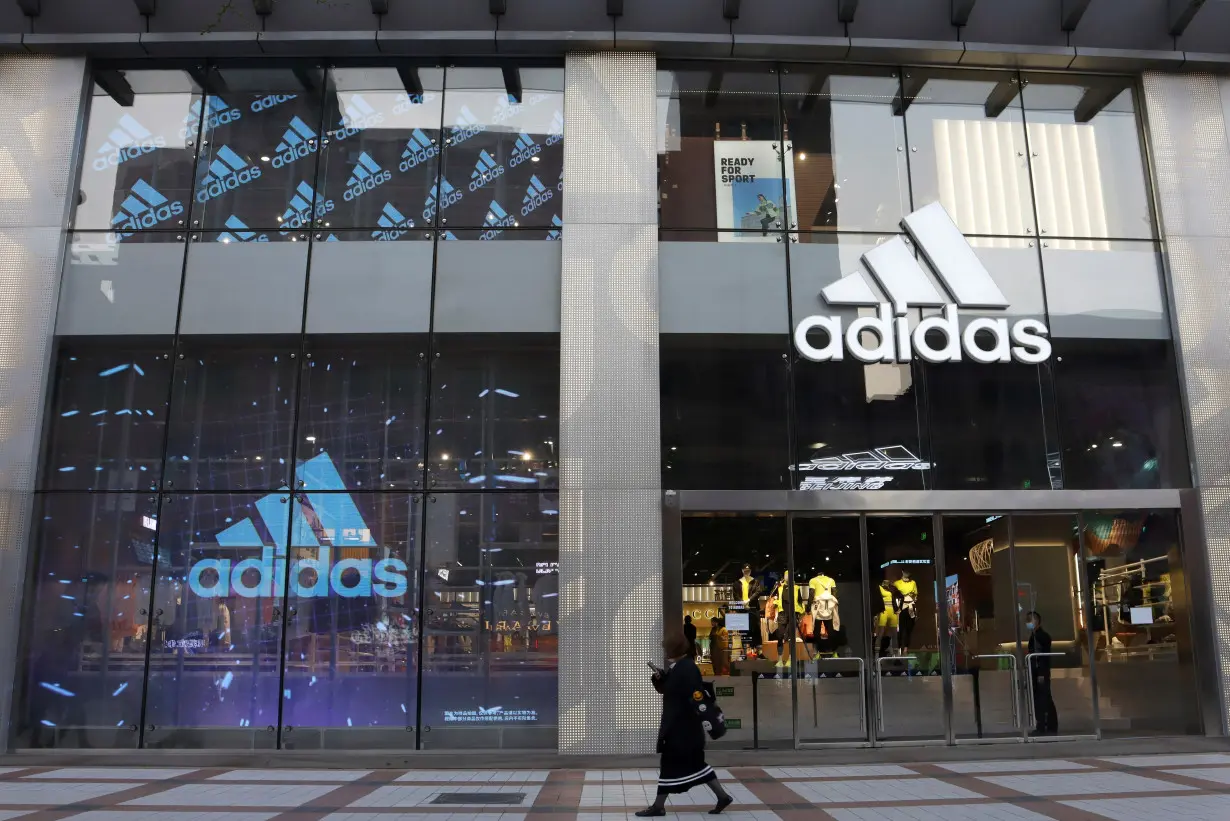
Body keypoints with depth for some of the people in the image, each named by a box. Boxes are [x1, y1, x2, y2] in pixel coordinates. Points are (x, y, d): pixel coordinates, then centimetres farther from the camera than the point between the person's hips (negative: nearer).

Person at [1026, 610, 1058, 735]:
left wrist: (1042, 674, -19)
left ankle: (1051, 727, -3)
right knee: (1038, 700, 7)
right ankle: (1041, 727, 10)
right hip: (1035, 673, 8)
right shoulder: (1033, 637, 15)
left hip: (1042, 673, -8)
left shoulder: (1044, 636, -8)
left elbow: (1045, 656, -14)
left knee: (1045, 700, -6)